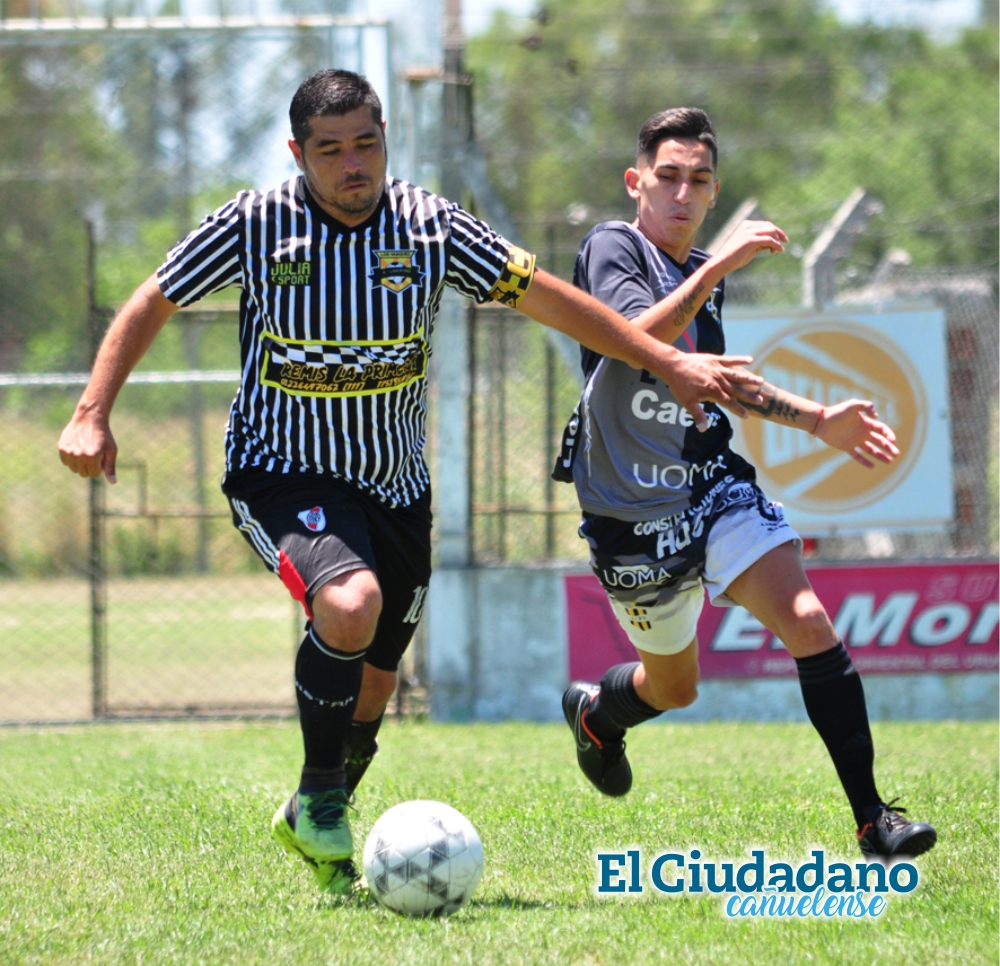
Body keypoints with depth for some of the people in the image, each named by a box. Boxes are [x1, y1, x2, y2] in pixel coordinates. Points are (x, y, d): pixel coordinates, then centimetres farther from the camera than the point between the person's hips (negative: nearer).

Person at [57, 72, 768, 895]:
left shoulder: (431, 226, -7)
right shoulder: (254, 225, -12)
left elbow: (547, 299, -1)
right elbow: (152, 305, 0)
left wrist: (670, 363, -4)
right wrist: (93, 414, -9)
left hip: (395, 487, 4)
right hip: (283, 475, -4)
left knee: (373, 682, 10)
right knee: (349, 603, -31)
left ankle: (313, 825, 38)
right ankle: (322, 796, -10)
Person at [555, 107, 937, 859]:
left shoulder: (704, 275, 11)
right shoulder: (612, 248, -10)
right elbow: (637, 339, -30)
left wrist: (818, 420, 20)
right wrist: (715, 267, -36)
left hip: (715, 484, 4)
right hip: (634, 508, -4)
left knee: (808, 622, -19)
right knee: (674, 686, 13)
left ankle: (873, 818, -21)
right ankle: (596, 710, 50)